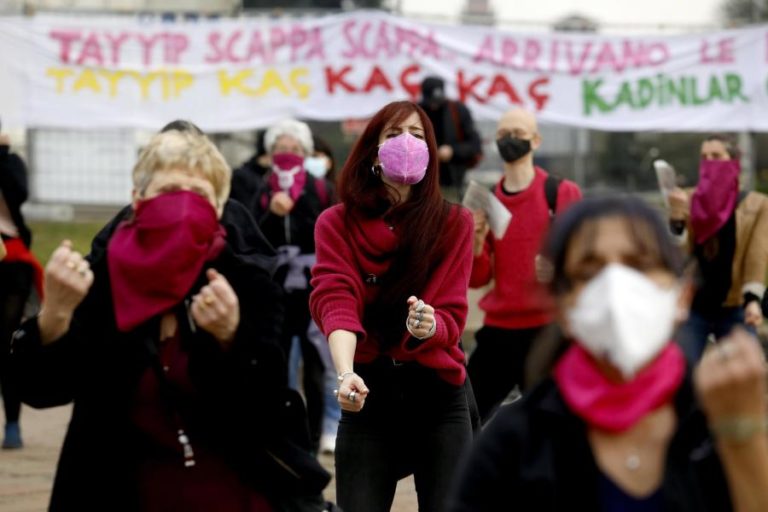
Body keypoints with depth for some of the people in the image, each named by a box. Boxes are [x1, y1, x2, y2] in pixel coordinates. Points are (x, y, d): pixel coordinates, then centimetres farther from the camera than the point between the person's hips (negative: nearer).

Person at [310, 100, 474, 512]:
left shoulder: (454, 223, 1)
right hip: (368, 398, 0)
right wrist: (345, 373, -34)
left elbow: (452, 313, -6)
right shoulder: (337, 223, 0)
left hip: (438, 400, 0)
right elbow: (335, 300, -15)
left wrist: (428, 326, -32)